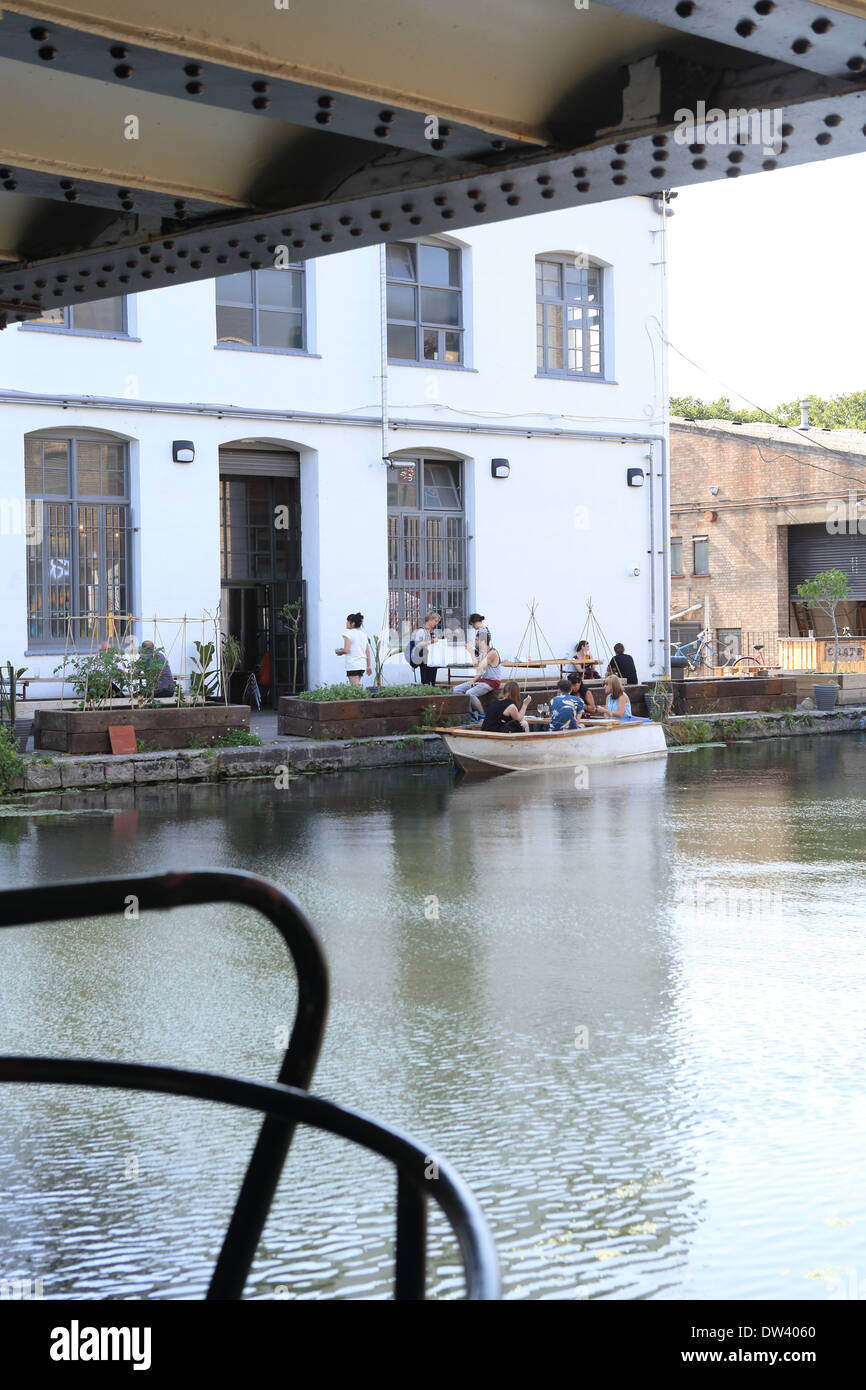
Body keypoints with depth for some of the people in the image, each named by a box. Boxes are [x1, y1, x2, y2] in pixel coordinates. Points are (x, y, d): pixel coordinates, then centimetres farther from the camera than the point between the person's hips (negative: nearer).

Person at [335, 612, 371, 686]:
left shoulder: (348, 633, -7)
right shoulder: (363, 634, 13)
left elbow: (346, 650, -16)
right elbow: (367, 652, 13)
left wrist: (339, 652, 5)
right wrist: (369, 666, 16)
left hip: (352, 665, -7)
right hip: (362, 665, 7)